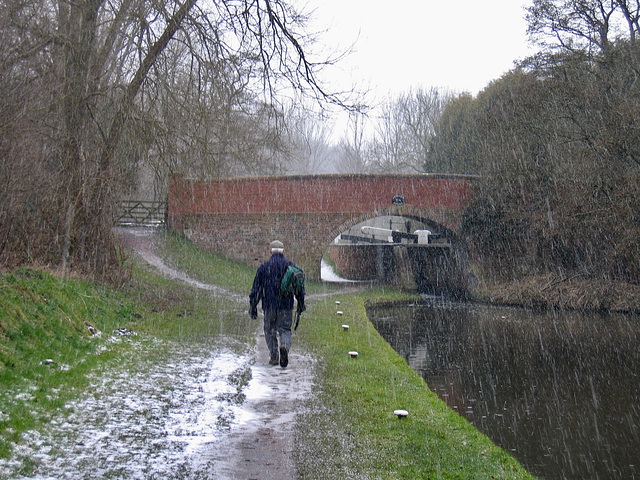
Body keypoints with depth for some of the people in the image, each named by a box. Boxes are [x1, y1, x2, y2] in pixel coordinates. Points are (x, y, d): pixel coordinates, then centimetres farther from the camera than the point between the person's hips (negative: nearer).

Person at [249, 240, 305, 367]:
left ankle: (274, 356, 10)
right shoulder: (291, 265, 3)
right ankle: (285, 345, -23)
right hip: (286, 305, 0)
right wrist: (301, 304, 12)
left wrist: (253, 306, 6)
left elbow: (256, 288, 1)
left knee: (270, 331, 14)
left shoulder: (264, 266, 1)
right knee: (285, 329, 7)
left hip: (269, 305, 0)